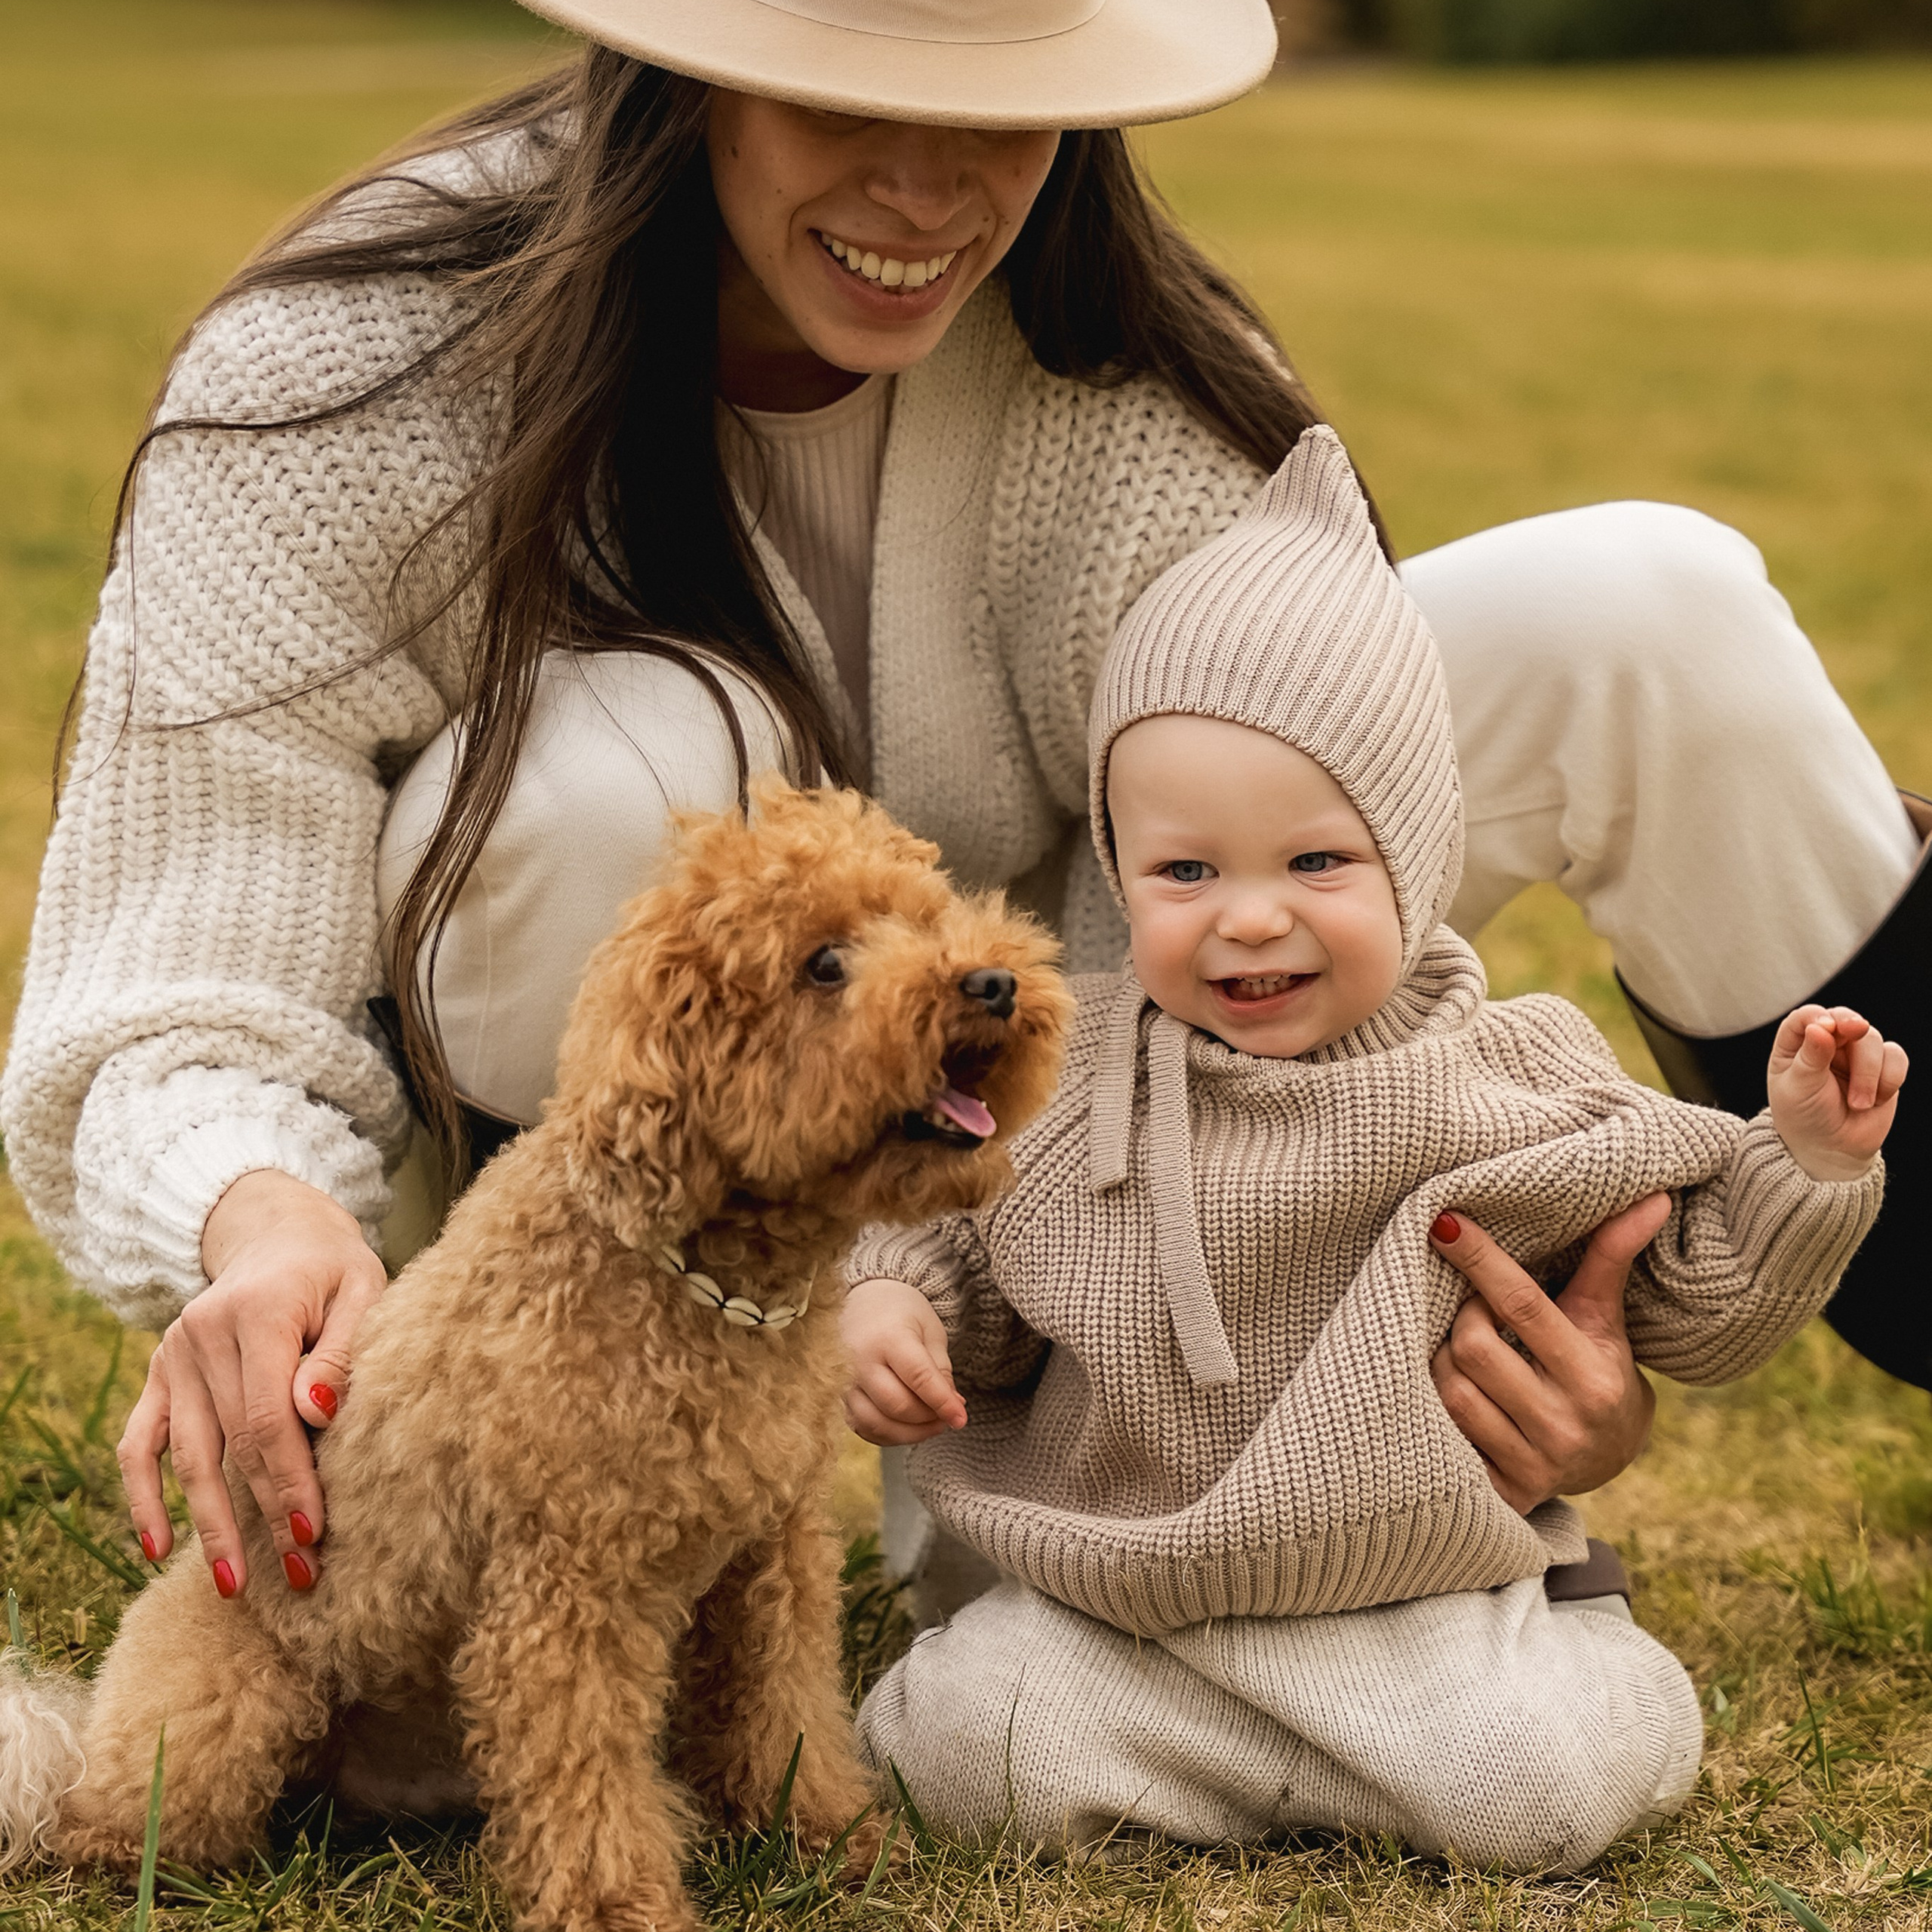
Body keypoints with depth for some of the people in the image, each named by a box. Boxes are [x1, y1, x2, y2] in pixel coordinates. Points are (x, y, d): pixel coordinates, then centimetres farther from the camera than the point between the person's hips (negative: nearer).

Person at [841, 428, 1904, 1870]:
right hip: (1122, 1596, 2)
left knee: (1549, 1788, -26)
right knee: (972, 1741, -21)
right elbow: (943, 1233, 15)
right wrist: (884, 1307, -7)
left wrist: (1807, 1160, -10)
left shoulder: (1515, 1086, -4)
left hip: (1425, 1600, -2)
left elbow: (1693, 1316, 3)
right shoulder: (1064, 1083, -2)